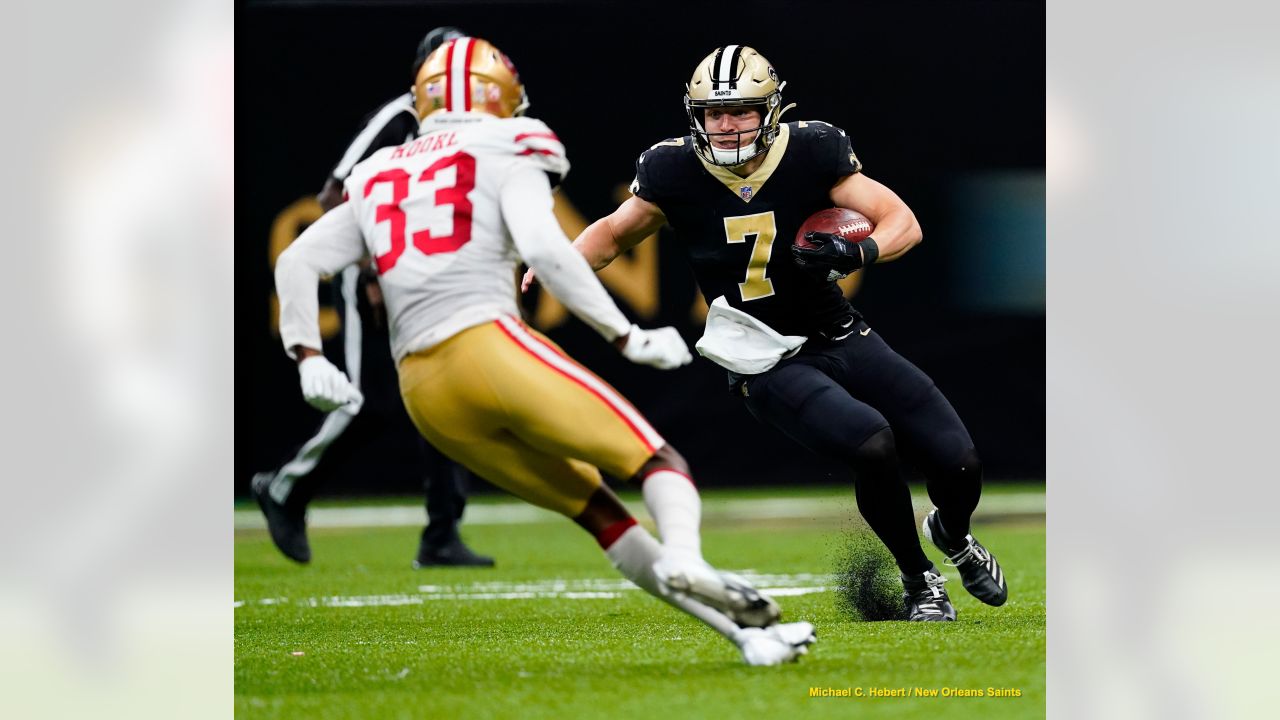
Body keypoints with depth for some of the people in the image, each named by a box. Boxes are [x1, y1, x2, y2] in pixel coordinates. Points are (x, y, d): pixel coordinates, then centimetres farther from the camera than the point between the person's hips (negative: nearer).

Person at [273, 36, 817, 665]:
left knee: (597, 512, 13)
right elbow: (544, 249, -12)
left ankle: (746, 632, 5)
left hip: (424, 392, 6)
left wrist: (309, 359, 13)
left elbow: (296, 264, 15)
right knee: (658, 464, -1)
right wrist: (626, 338, -9)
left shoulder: (378, 178, 23)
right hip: (489, 345, -6)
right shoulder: (506, 154, 5)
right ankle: (682, 557, -36)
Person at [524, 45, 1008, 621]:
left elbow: (903, 223, -9)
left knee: (957, 464, -4)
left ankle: (953, 536, 37)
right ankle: (919, 580, -3)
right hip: (768, 367, -3)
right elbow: (614, 232, 8)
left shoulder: (811, 153, -10)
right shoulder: (675, 172, -11)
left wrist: (859, 252, -30)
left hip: (842, 337, 3)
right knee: (871, 443, -30)